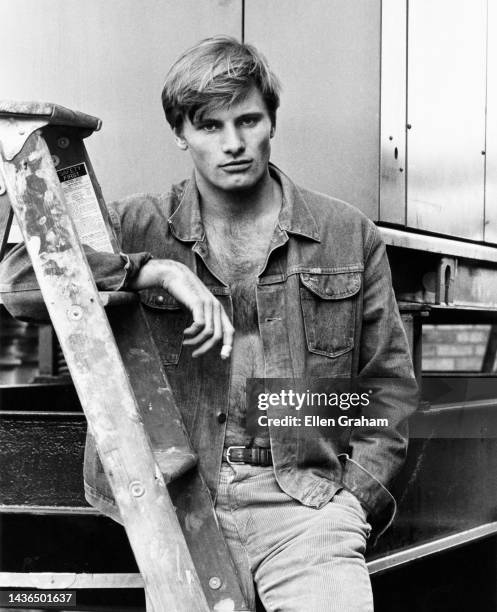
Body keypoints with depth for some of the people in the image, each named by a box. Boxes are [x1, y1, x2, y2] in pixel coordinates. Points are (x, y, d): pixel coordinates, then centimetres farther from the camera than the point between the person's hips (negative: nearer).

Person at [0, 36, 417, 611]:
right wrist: (150, 269, -16)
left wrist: (357, 496, 1)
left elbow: (388, 379, 12)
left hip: (307, 497, 0)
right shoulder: (141, 226, 4)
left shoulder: (348, 234, 8)